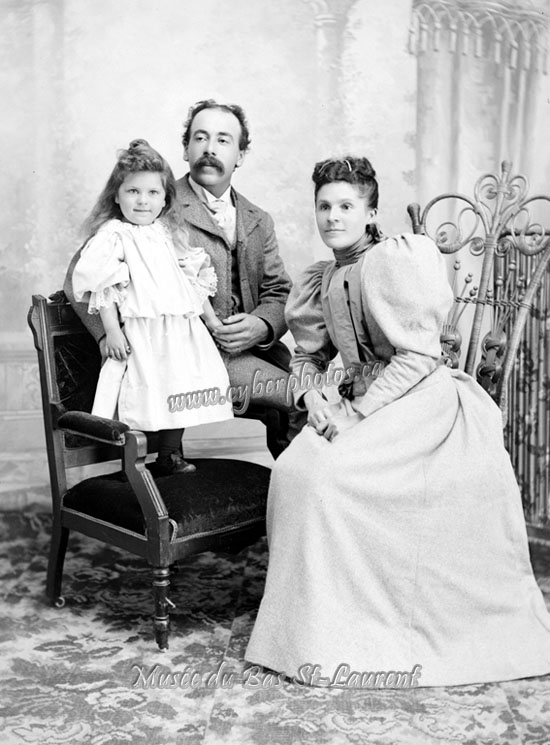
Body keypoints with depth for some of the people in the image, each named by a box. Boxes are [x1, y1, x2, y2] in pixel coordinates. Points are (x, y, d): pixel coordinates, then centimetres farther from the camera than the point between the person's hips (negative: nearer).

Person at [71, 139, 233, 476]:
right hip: (141, 332, -6)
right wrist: (111, 331, -16)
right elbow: (103, 287, -9)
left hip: (182, 328, 6)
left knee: (179, 391, 6)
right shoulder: (112, 235, -3)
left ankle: (171, 455, 19)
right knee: (147, 390, -10)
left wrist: (211, 318, 20)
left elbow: (194, 280, 21)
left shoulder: (170, 234, 16)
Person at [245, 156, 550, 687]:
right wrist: (311, 396, -5)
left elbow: (419, 355, -17)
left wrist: (356, 413, -19)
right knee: (292, 469, -11)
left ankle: (340, 641, -9)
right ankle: (312, 617, 5)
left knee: (327, 474, -24)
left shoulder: (391, 260, -13)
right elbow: (309, 353, 17)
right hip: (365, 400, 8)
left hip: (421, 399, -7)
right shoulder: (322, 279, 11)